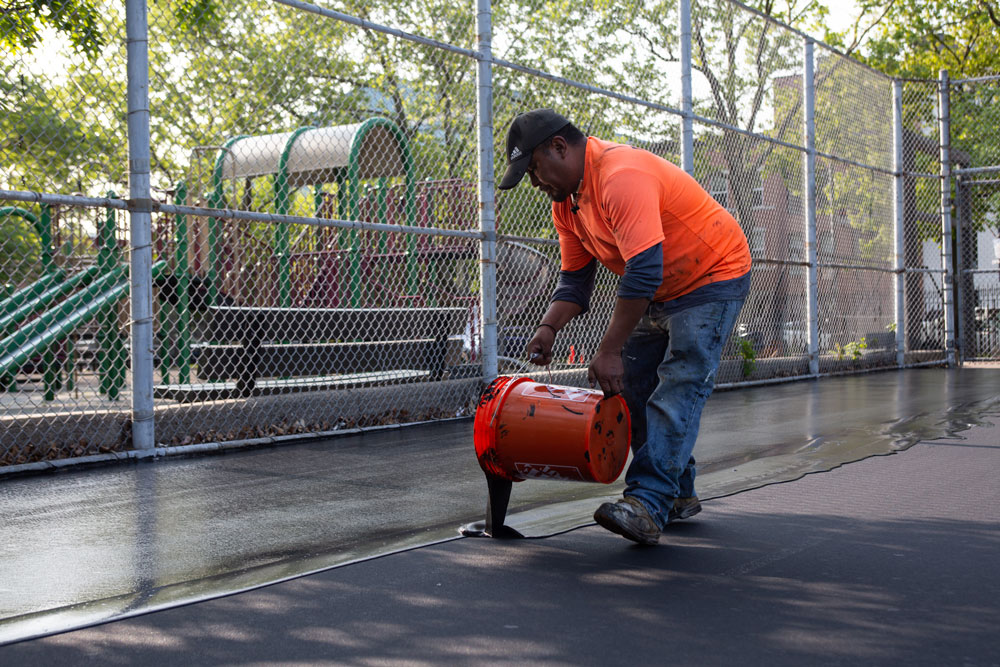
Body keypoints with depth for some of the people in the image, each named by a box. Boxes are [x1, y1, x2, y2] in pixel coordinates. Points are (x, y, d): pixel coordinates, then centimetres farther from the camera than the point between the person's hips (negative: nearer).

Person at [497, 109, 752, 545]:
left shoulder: (621, 177, -30)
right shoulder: (565, 199, 2)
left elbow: (644, 270, -36)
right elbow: (575, 277, 7)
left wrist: (610, 350, -33)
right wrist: (549, 327, -13)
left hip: (713, 280, -10)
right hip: (659, 294, 10)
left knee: (677, 389, -19)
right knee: (633, 389, 5)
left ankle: (648, 504, -25)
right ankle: (679, 495, 14)